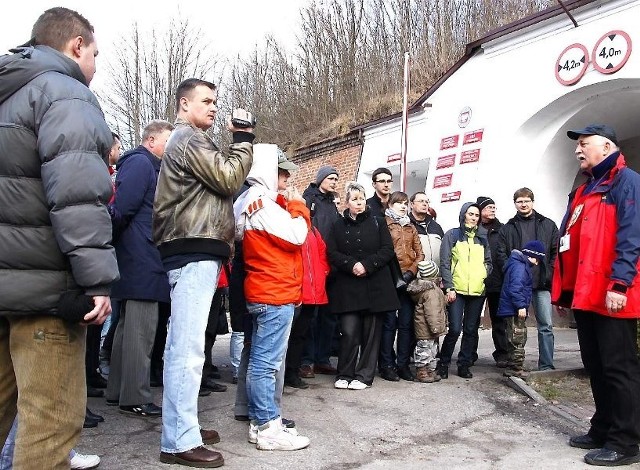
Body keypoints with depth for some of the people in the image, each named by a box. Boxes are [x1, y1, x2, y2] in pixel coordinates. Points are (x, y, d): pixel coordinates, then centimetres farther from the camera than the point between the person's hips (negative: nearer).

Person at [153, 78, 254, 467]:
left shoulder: (189, 140, 28)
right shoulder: (189, 138, -4)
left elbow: (214, 189, 25)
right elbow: (228, 179, -11)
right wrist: (243, 139, 0)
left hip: (193, 251, 11)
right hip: (194, 252, -11)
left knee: (184, 346, 13)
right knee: (188, 348, -12)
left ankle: (181, 427, 22)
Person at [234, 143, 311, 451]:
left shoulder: (251, 200, 19)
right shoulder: (261, 201, -12)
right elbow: (296, 235, -16)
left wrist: (287, 204, 12)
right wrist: (297, 205, -2)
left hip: (265, 292, 11)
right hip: (274, 294, -11)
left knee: (262, 361, 12)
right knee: (267, 363, -6)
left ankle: (260, 422, 20)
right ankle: (269, 429, -1)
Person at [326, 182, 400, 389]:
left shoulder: (378, 223, 10)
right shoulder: (338, 225, 12)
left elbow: (388, 250, 0)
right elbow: (332, 253, 2)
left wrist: (367, 265, -13)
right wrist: (351, 265, -15)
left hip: (374, 286, 0)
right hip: (347, 287, 0)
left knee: (371, 332, 2)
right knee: (349, 331, -5)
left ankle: (364, 376, 13)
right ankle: (344, 375, 9)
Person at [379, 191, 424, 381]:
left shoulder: (411, 228, 19)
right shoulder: (383, 224, 2)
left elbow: (419, 254, 13)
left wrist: (410, 272, -2)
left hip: (408, 280, 5)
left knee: (407, 323, 5)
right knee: (389, 322, -1)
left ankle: (403, 364, 14)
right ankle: (386, 364, 7)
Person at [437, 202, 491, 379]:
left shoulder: (482, 237, 16)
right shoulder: (452, 235, 4)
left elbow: (488, 261, 22)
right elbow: (444, 263, -1)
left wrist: (485, 276, 2)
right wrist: (449, 287, -9)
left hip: (478, 291, 4)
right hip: (457, 290, -4)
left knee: (471, 330, 7)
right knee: (455, 329, -9)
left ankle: (464, 365, 18)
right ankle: (443, 363, 7)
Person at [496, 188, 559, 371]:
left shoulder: (548, 225, 10)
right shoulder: (507, 228, 11)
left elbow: (556, 252, 6)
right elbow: (500, 254, 5)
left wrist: (549, 274, -5)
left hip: (542, 283, 0)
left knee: (546, 326, -1)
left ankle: (546, 366, 5)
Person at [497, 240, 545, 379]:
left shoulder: (522, 265, 19)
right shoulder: (519, 266, -15)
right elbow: (515, 287, -25)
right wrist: (521, 305, -25)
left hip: (515, 310, 11)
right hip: (514, 310, -11)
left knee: (517, 340, 17)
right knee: (518, 340, -6)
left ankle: (512, 368, 24)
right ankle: (516, 369, -1)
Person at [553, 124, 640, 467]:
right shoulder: (584, 191, 21)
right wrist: (563, 289, 17)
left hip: (612, 295, -9)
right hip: (585, 294, 9)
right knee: (596, 366, 15)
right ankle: (603, 430, 26)